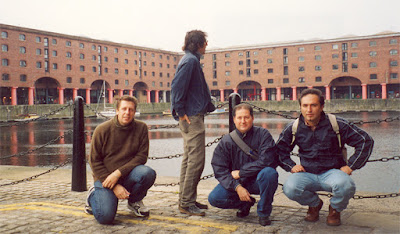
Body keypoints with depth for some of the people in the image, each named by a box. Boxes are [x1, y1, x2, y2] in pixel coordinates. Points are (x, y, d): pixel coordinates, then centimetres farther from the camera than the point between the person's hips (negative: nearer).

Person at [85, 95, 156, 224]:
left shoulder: (141, 128, -4)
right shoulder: (102, 130, -8)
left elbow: (142, 156, -7)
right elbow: (94, 161, -6)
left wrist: (118, 173, -20)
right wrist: (115, 186, -14)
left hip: (128, 175, 2)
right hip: (105, 177, -2)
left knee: (148, 173, -30)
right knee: (105, 217, -22)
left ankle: (134, 201, 3)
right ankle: (94, 195, 16)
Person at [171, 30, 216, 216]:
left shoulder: (191, 60, 20)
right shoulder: (190, 60, -11)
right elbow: (177, 86, -21)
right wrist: (181, 112, -20)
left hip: (193, 116, 11)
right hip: (192, 117, -11)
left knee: (189, 159, 13)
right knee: (196, 160, -8)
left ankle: (186, 199, 21)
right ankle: (187, 203, -3)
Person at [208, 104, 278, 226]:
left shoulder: (262, 134, -8)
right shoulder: (226, 141, -3)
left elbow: (266, 161, -18)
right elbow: (220, 170, -6)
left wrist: (240, 173, -15)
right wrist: (237, 187, -20)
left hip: (257, 181, -2)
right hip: (236, 183, 2)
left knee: (269, 173, -34)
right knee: (214, 198, -19)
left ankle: (263, 212, -10)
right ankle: (245, 204, 12)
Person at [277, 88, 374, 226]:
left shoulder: (337, 124, -7)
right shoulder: (294, 128, 0)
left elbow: (365, 141, -1)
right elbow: (280, 149, 16)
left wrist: (351, 166, -5)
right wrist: (291, 166, 1)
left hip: (332, 172, -2)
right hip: (307, 174, 2)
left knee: (345, 185, -37)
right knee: (289, 188, -30)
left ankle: (335, 209, 3)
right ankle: (314, 204, 9)